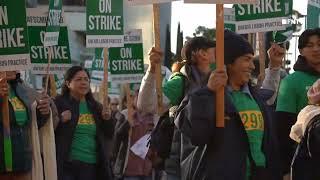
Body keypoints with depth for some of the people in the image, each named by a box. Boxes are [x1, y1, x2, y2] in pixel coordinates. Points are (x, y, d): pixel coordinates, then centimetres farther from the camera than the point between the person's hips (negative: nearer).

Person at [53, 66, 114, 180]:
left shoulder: (95, 106, 14)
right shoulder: (58, 103, -2)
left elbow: (109, 135, 18)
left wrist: (107, 119, 0)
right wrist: (61, 121, -20)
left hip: (93, 166, 5)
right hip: (66, 165, -5)